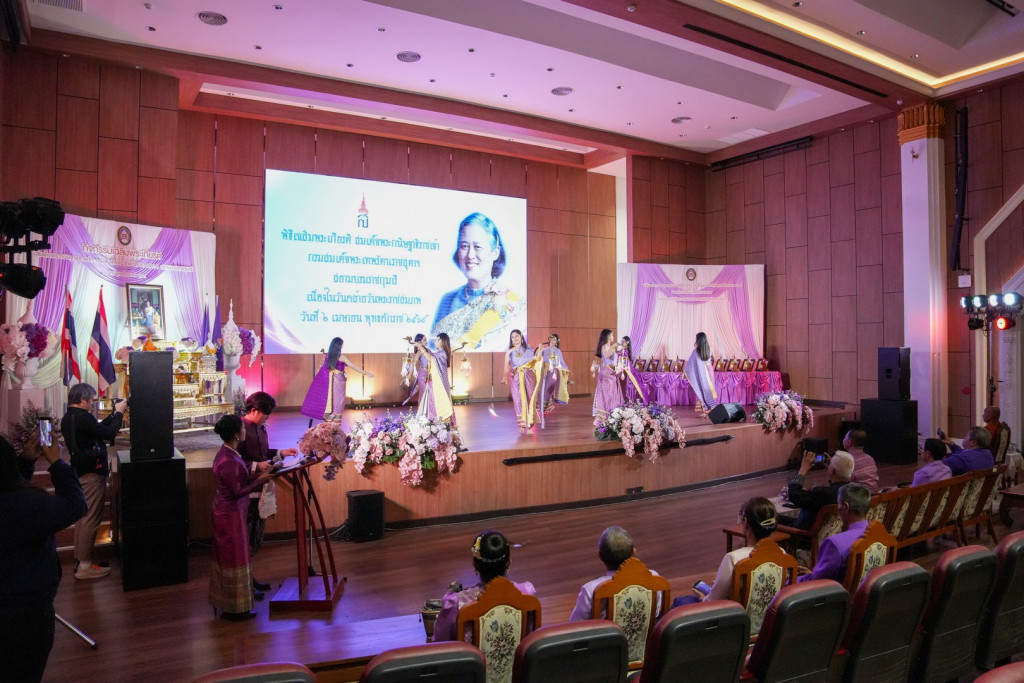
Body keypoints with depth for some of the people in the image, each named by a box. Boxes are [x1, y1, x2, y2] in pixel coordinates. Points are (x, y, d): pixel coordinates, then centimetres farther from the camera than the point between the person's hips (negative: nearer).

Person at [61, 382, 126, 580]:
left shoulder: (68, 418, 9)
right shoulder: (82, 418, -22)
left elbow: (98, 428, 16)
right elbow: (109, 433, -22)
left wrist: (114, 413, 12)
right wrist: (119, 413, -10)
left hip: (80, 472, 10)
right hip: (92, 474, -10)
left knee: (83, 517, 17)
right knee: (91, 519, -4)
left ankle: (80, 560, 26)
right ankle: (84, 566, 2)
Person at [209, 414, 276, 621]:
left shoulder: (227, 453, 5)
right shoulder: (229, 461, -26)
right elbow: (238, 491, -24)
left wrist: (257, 474, 5)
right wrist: (260, 480, -14)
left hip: (225, 512, 10)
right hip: (231, 514, -10)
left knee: (226, 556, 20)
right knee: (235, 559, 2)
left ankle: (223, 602, 34)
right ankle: (235, 608, 14)